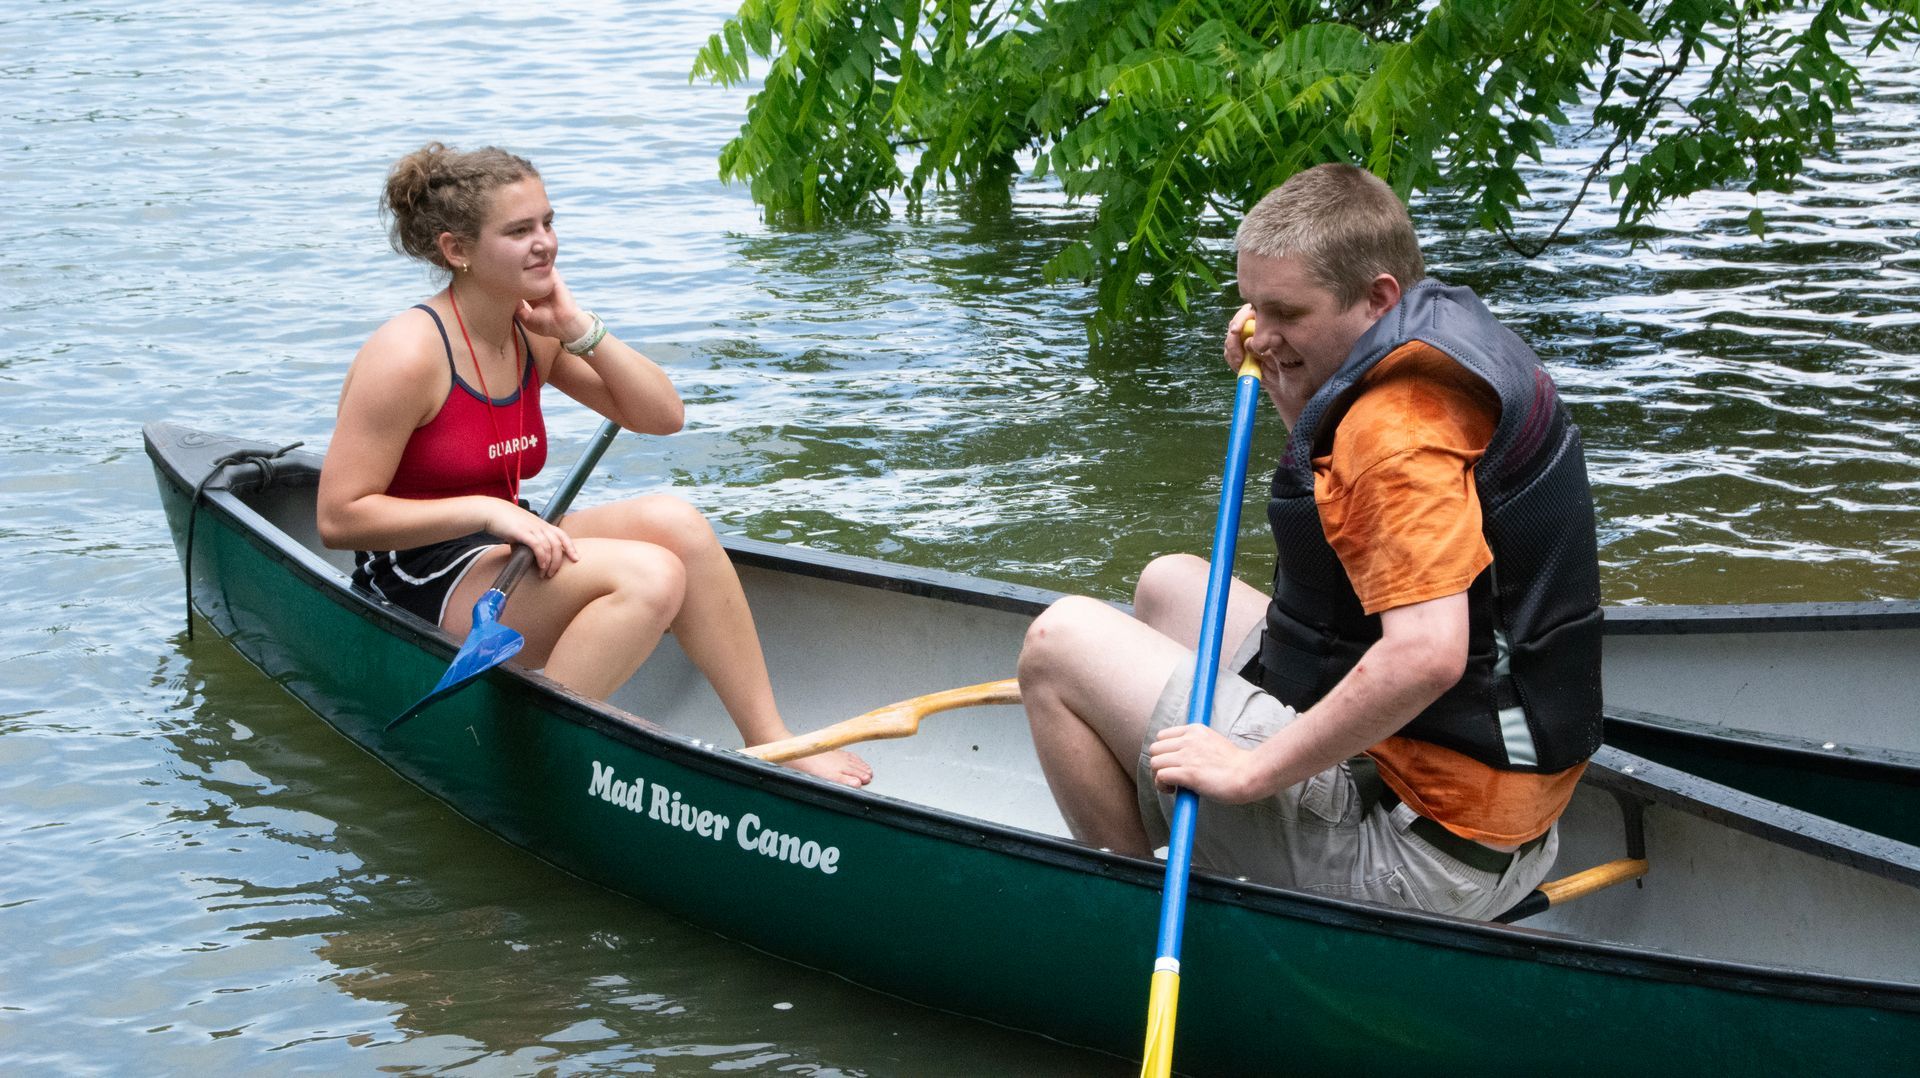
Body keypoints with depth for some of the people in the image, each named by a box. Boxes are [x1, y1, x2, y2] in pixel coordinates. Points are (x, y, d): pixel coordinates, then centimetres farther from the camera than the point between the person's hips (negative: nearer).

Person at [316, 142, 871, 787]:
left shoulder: (533, 335, 7)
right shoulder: (409, 354, -17)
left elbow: (663, 415, 5)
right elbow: (338, 518, -18)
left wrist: (578, 329, -7)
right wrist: (486, 511, -24)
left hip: (505, 552, 8)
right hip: (421, 585, -8)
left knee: (674, 521, -15)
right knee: (650, 576, -26)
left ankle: (770, 741, -14)